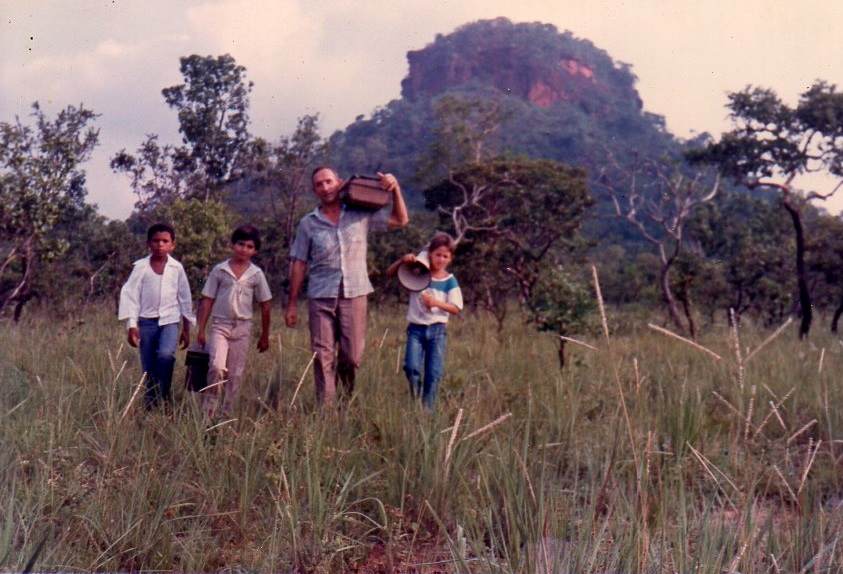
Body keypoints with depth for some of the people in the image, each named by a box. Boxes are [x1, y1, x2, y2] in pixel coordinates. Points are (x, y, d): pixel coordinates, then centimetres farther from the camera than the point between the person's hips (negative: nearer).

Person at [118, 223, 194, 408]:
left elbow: (185, 298, 10)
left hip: (170, 321, 0)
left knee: (166, 354, -27)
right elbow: (130, 294, -1)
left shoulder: (177, 268, 3)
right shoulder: (141, 266, -1)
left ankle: (164, 397, -11)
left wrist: (186, 328, 12)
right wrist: (132, 325, -7)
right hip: (147, 321, 1)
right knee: (149, 369, 4)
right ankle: (151, 407, 17)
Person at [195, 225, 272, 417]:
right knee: (217, 367, -20)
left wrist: (264, 336, 9)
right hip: (220, 325, -1)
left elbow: (265, 305, 8)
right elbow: (207, 300, 4)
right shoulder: (219, 270, 1)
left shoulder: (256, 274, 2)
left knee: (235, 375, 5)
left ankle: (227, 412, 15)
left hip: (242, 328, 2)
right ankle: (208, 410, -9)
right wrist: (201, 330, 1)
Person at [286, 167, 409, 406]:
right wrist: (292, 304, 4)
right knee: (323, 357, -1)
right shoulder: (308, 223, 5)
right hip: (321, 297, 0)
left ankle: (349, 400, 31)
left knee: (352, 356, 2)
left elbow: (401, 220, 14)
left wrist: (395, 189, 1)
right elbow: (299, 263, 6)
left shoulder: (361, 215, 6)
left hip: (354, 294, 0)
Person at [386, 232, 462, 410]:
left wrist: (436, 303, -18)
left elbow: (456, 308, -3)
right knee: (411, 367, -13)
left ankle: (427, 408, 13)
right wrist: (402, 261, -16)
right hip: (416, 328, 0)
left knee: (434, 373, 0)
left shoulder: (450, 281, 2)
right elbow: (390, 273, 0)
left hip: (437, 330, 0)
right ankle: (415, 402, 9)